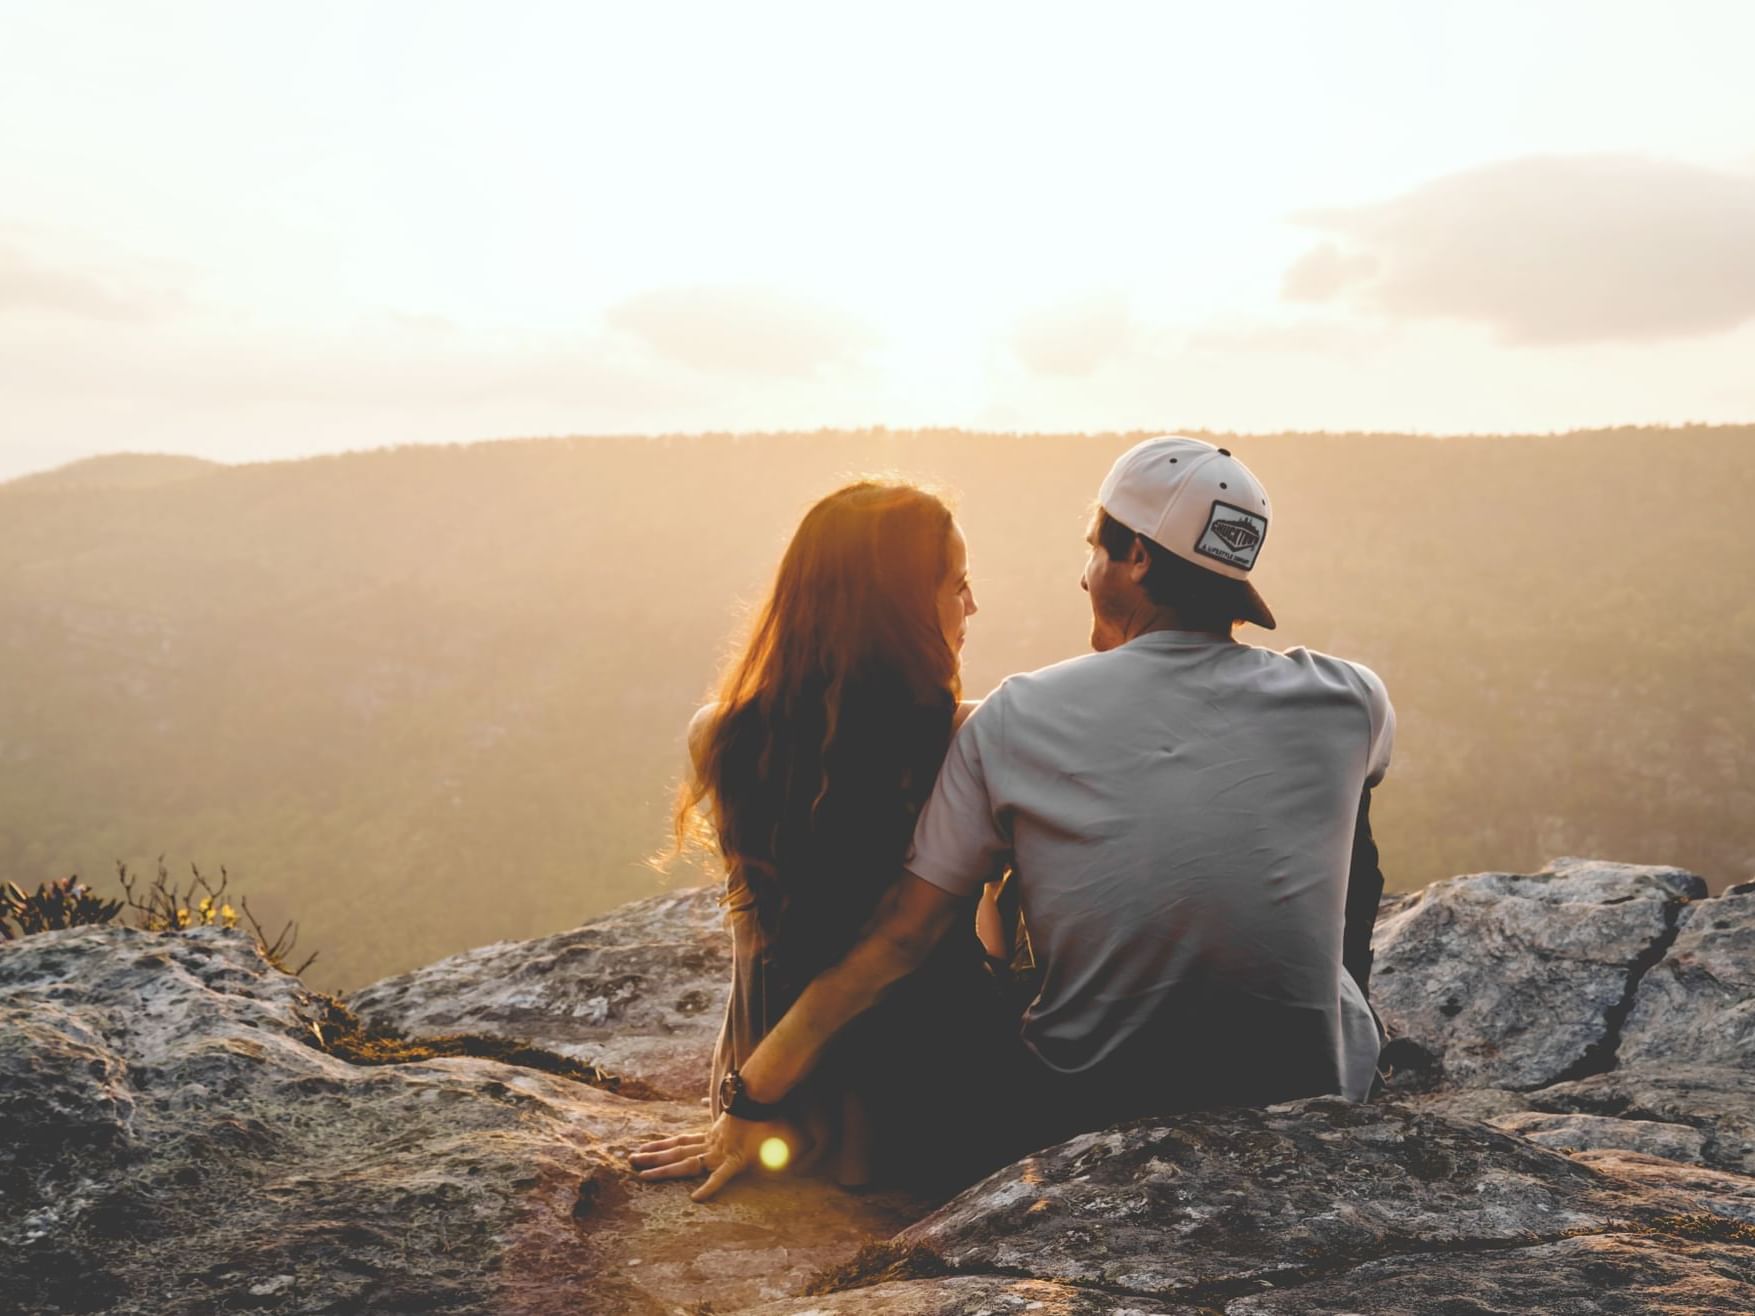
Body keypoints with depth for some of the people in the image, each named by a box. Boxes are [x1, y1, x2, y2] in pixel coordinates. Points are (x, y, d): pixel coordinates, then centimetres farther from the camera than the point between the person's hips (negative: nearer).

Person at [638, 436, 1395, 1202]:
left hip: (1085, 1118, 0)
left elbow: (895, 942, -9)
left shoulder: (1014, 721, -10)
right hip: (1310, 1103, 1)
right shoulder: (1347, 703, -8)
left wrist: (749, 1104, 1)